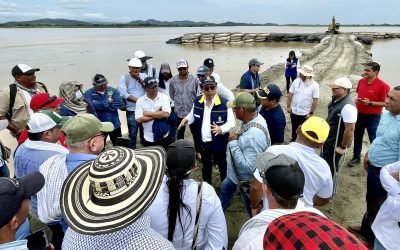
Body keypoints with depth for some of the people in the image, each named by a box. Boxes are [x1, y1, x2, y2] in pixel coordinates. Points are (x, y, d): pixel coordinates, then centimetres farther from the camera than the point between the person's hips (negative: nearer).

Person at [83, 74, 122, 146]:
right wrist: (107, 102, -15)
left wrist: (99, 105, -14)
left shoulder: (113, 91, 1)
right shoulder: (88, 93, -3)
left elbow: (117, 104, -14)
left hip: (114, 124, 2)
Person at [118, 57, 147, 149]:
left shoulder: (144, 76, 5)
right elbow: (123, 93, -13)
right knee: (132, 133, 5)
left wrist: (139, 79, -14)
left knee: (145, 131, 12)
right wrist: (137, 100, -15)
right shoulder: (124, 78, -2)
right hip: (131, 110, -2)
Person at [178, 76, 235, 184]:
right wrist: (186, 119, -9)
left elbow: (231, 122, -16)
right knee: (206, 166, 26)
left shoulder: (224, 103, -19)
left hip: (218, 143, -5)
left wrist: (221, 129, -35)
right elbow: (193, 115, 13)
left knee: (223, 167, 15)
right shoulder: (197, 101, -4)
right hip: (202, 142, 5)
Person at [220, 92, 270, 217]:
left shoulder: (254, 135, -40)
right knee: (225, 187, 34)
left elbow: (249, 167, -37)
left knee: (253, 211, 17)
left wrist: (233, 143, -31)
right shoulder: (254, 117, -10)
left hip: (248, 180, -11)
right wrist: (237, 138, -13)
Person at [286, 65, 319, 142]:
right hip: (294, 111, 3)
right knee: (294, 127, 20)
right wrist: (288, 106, -2)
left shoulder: (314, 85, -15)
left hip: (305, 113, -3)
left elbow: (315, 100, -13)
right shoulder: (296, 81, -7)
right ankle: (294, 139, 43)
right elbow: (290, 94, 0)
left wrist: (311, 113, -13)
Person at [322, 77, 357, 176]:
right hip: (328, 140, 9)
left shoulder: (347, 106, -28)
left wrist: (343, 147, -19)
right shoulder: (336, 100, 2)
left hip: (335, 144, -9)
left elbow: (350, 129, -27)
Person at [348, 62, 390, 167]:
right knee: (357, 137, 17)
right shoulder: (361, 81, 1)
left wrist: (370, 103, -25)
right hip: (359, 114, 6)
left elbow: (385, 103, -16)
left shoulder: (383, 85, -17)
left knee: (374, 140, 4)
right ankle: (356, 157, 33)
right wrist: (357, 100, -1)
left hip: (373, 117, -6)